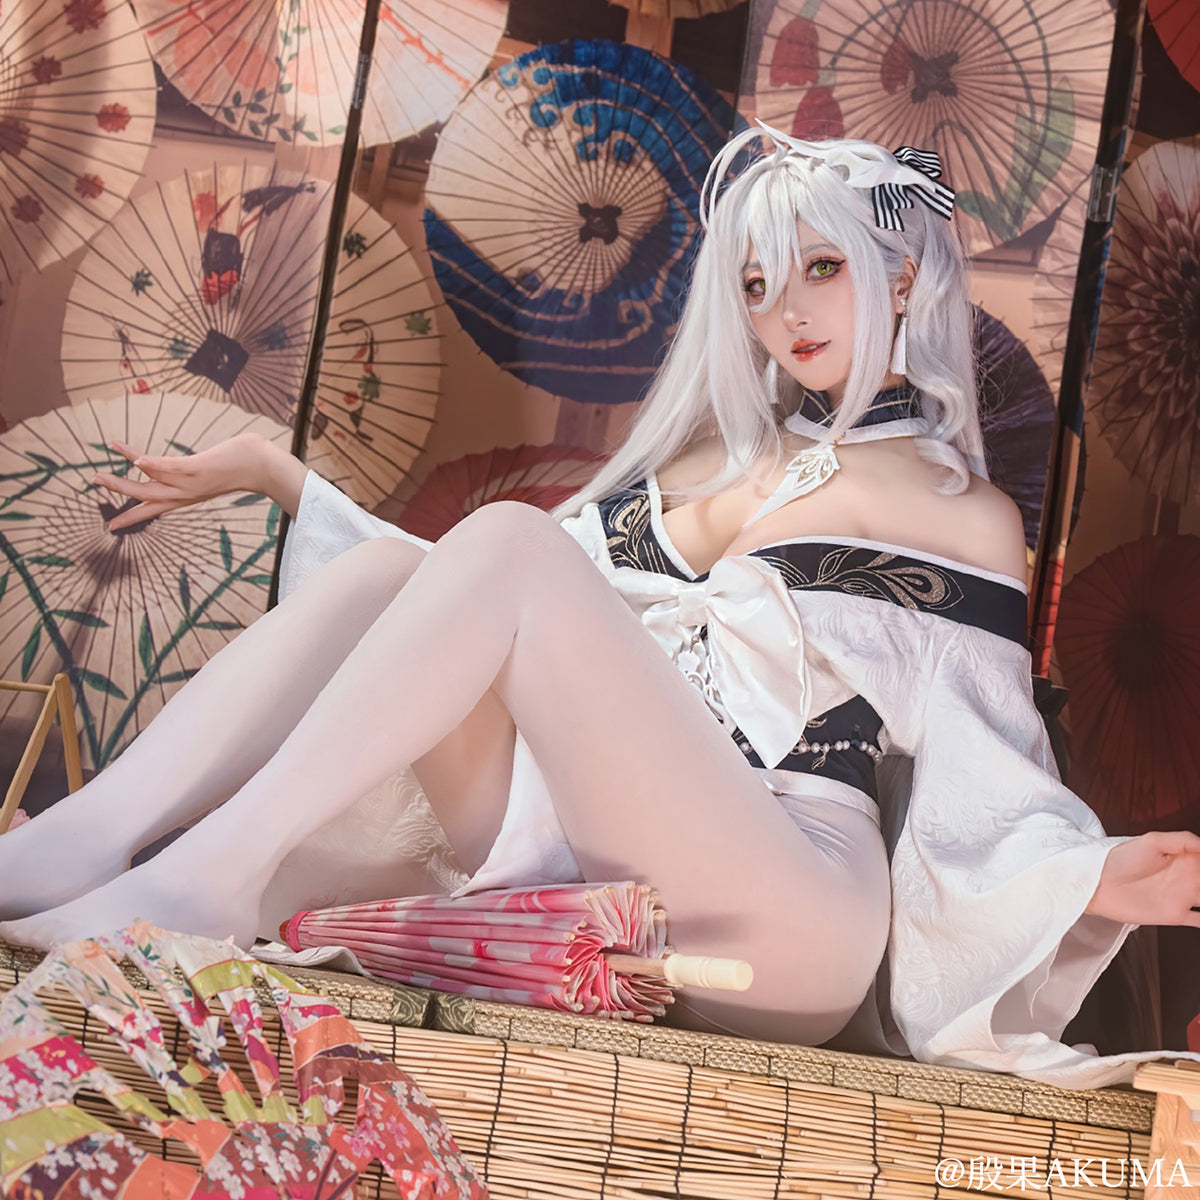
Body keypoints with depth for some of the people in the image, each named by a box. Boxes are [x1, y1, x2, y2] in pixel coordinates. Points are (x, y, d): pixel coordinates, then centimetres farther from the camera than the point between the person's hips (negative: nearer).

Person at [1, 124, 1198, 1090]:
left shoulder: (965, 517, 11)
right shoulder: (704, 456, 24)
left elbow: (982, 794, 7)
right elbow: (475, 615, 25)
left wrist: (1096, 878, -15)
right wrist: (269, 467, 24)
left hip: (786, 910, -5)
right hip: (588, 863, 5)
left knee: (504, 541, -23)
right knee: (387, 569, -15)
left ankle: (213, 868, -26)